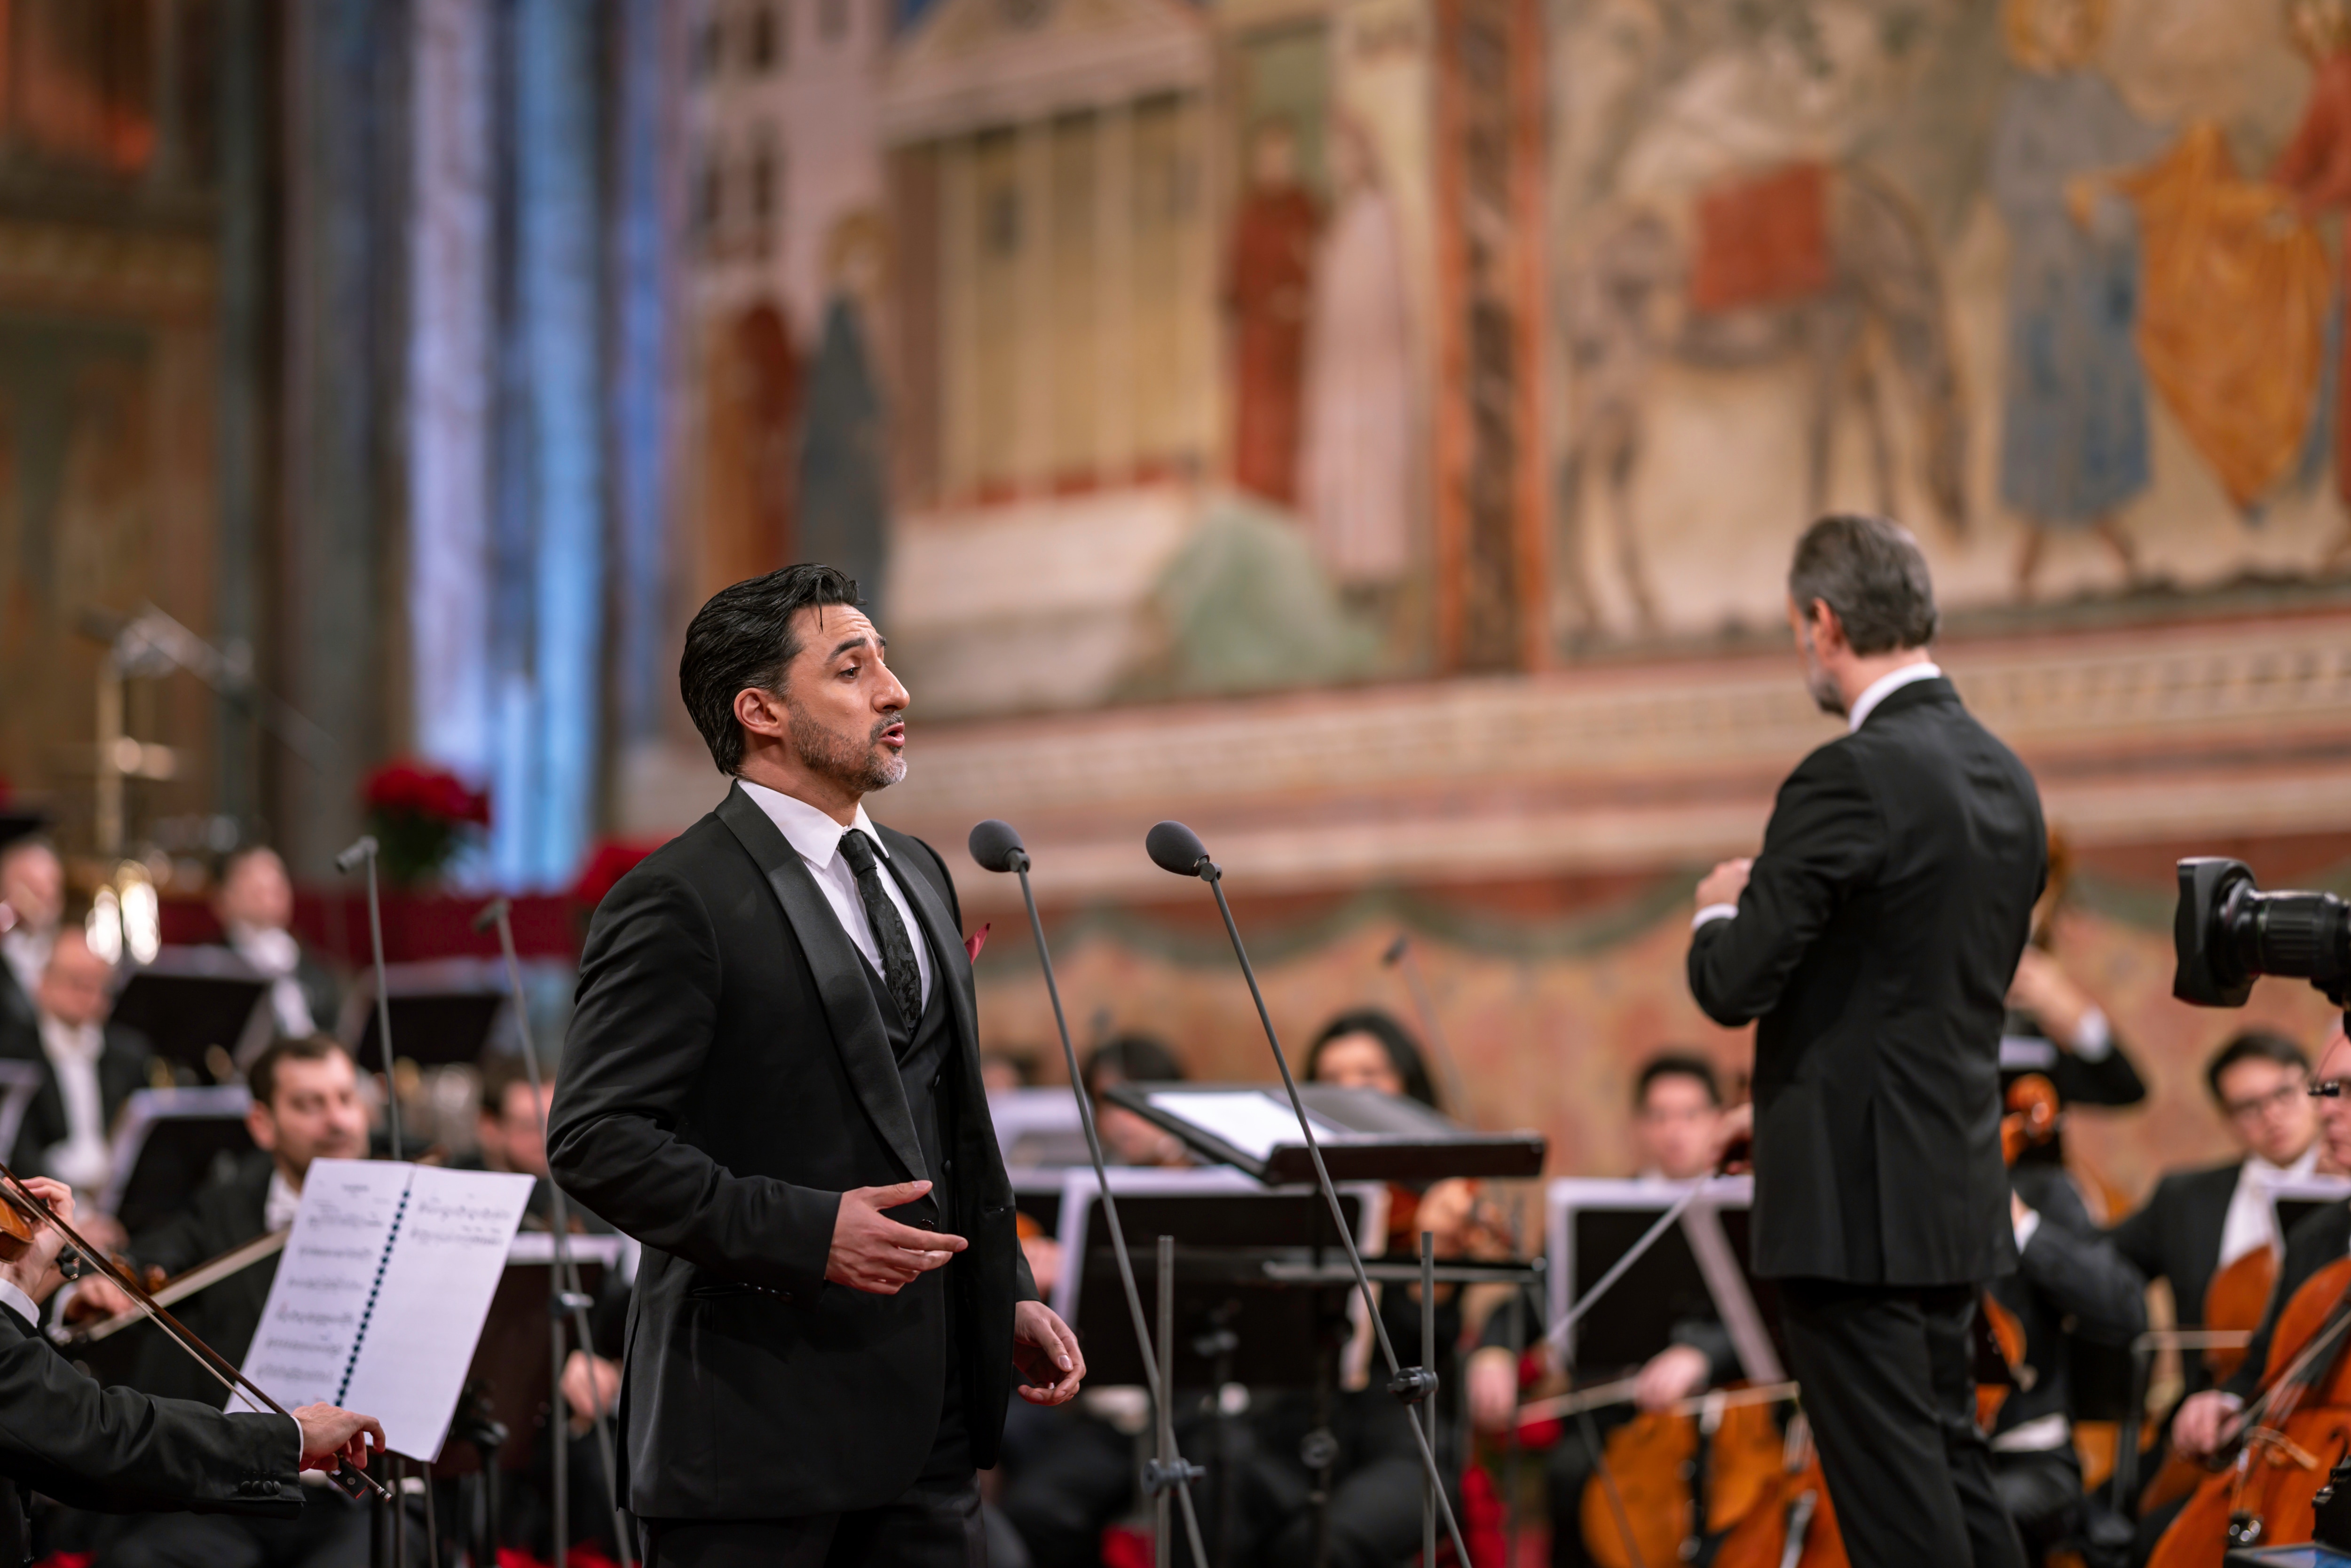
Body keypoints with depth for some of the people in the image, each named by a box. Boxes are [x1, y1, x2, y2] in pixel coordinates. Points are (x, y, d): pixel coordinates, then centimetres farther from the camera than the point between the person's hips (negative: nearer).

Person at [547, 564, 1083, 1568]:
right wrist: (808, 1233, -23)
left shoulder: (917, 876, 17)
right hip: (756, 1421, -7)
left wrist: (1008, 1297, 13)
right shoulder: (678, 903, -10)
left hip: (923, 1411, 7)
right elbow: (594, 1141, -17)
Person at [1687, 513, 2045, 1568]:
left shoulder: (1850, 779, -18)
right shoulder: (2005, 777, 9)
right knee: (1950, 1462, 17)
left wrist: (1723, 911, 4)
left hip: (1853, 1195, -9)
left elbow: (1733, 987, -17)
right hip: (1957, 1191, 9)